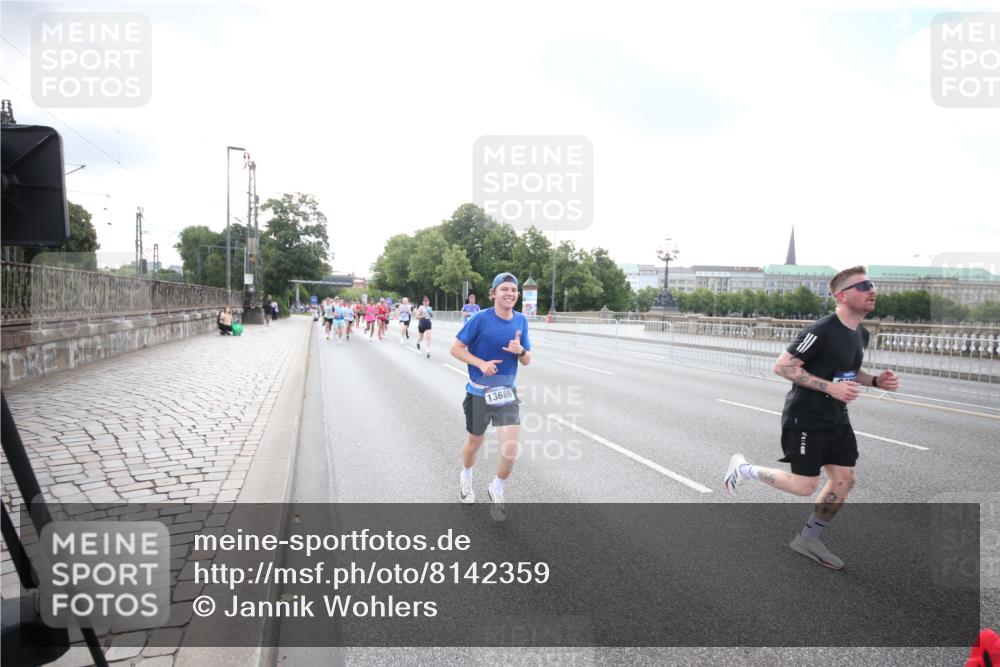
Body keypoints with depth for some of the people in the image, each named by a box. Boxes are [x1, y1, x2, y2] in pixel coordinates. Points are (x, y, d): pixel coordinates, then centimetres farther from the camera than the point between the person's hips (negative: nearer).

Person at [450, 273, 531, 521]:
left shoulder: (520, 320, -1)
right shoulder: (480, 319, -14)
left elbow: (527, 360, 6)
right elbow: (456, 349, -9)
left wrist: (521, 351, -17)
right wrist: (481, 363, -23)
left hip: (507, 392, 3)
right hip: (479, 392, -2)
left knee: (510, 449, -9)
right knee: (475, 442, 17)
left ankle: (497, 489, 19)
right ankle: (466, 477, 49)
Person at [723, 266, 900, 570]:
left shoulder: (861, 334, 7)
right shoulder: (821, 331, -22)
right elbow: (782, 366, -21)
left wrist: (875, 381, 2)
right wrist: (830, 387, -26)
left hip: (836, 419, 9)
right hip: (805, 419, -9)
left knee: (844, 480, 7)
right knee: (805, 486, -4)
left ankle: (807, 540, 22)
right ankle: (744, 468, 18)